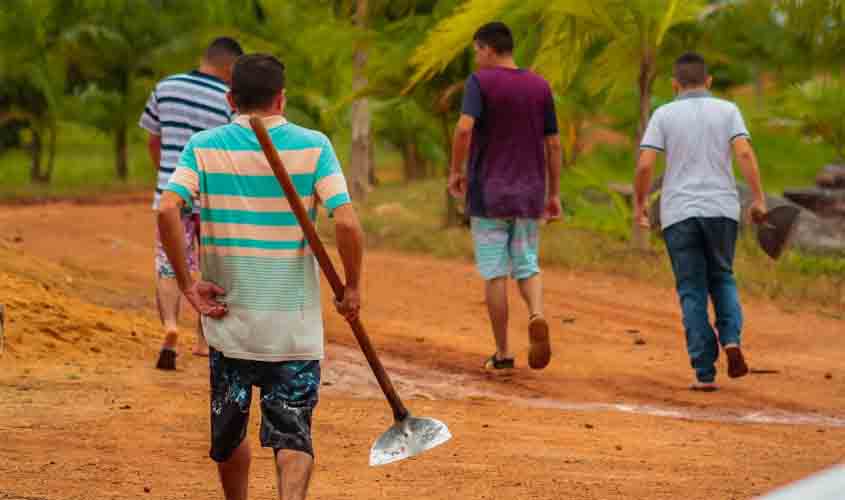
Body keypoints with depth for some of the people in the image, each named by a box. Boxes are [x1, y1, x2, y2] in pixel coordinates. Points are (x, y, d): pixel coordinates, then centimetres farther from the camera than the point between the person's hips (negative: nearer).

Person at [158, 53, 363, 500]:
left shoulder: (204, 146, -1)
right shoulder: (312, 146, -4)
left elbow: (167, 209, -16)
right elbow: (347, 223, -14)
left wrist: (187, 285, -9)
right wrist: (352, 288, 0)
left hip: (228, 316, 1)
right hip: (294, 322, -1)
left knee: (229, 431, 18)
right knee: (293, 432, 0)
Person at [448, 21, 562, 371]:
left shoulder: (480, 82, -8)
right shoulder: (540, 87, 6)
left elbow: (464, 128, -22)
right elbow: (553, 144, 7)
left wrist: (455, 171, -8)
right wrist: (554, 194, 13)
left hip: (488, 194, -4)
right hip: (529, 194, 4)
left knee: (494, 272, 4)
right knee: (526, 265, 13)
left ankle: (503, 353, 6)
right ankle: (536, 315, -18)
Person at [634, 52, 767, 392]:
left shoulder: (664, 115, 3)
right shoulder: (727, 110, 5)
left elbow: (644, 164, -6)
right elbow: (744, 152, -10)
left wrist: (640, 203, 9)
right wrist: (759, 198, -10)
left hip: (679, 214, -1)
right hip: (721, 210, 1)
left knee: (693, 293, 5)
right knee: (722, 279, 21)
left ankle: (705, 373, -3)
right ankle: (731, 340, -4)